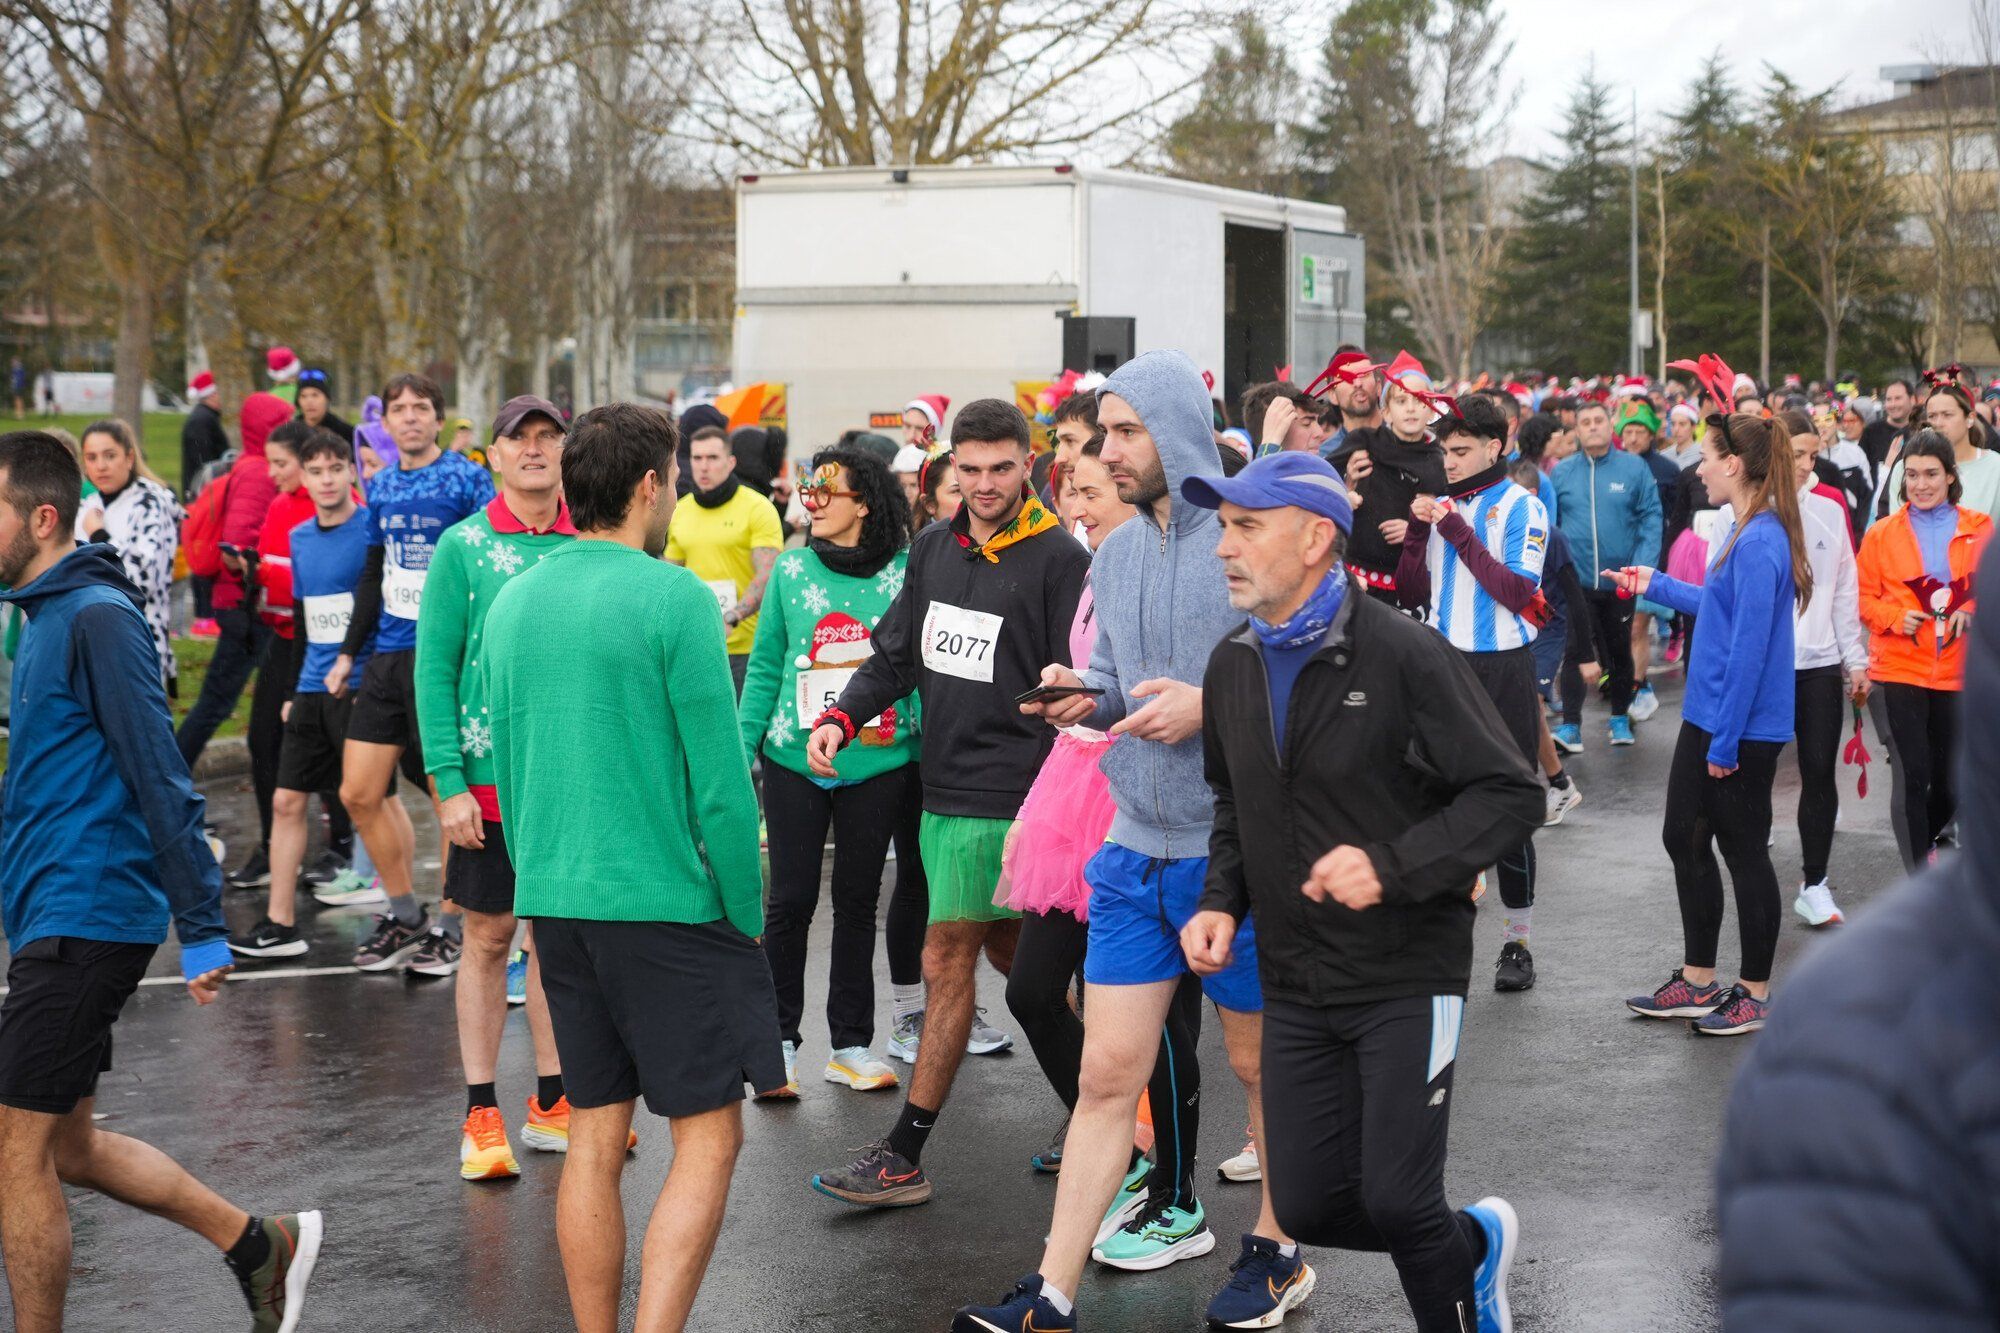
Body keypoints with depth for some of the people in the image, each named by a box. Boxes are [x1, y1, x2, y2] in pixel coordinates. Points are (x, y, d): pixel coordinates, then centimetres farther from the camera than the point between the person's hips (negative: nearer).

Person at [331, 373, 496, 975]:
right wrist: (348, 653, 18)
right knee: (360, 793, 6)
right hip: (388, 657, 6)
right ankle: (405, 915, 21)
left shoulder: (468, 480, -7)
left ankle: (450, 926, 15)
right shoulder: (381, 488, 11)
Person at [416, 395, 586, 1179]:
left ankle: (551, 1105, 20)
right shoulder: (464, 547, -4)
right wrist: (448, 782, -12)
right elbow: (434, 667, -5)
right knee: (488, 938, 4)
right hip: (490, 777, -3)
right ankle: (481, 1116, 11)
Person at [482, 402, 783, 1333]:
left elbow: (507, 770, 13)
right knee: (707, 1140, 1)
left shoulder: (512, 602, 8)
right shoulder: (672, 599, -12)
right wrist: (746, 917, -3)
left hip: (554, 901, 7)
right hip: (667, 902, -7)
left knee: (595, 1140, 13)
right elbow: (720, 779, -13)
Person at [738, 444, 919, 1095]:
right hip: (794, 760, 0)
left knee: (857, 899, 9)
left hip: (879, 764, 0)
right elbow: (765, 668, 6)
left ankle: (851, 1046, 18)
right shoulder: (791, 570, 2)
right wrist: (741, 748, 0)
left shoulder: (905, 573, -2)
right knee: (791, 899, 2)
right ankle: (779, 1041, 13)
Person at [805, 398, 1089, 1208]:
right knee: (1006, 949, 16)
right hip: (944, 787, 7)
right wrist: (842, 717, -1)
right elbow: (897, 654, 16)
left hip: (1005, 797, -7)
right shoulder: (933, 549, 10)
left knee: (946, 961, -6)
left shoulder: (1058, 560, -11)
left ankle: (904, 1156, -2)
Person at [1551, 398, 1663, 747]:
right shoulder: (1562, 472, 1)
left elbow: (1651, 519, -5)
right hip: (1575, 582, 0)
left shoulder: (1635, 468, -3)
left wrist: (1644, 565, -16)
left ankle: (1620, 717, 30)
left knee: (1620, 650, 15)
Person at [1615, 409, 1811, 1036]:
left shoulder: (1759, 543, -22)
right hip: (1708, 717, 10)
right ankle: (1698, 983, 26)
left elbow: (1749, 647, -23)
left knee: (1744, 852, 3)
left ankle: (1756, 995, 17)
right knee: (1684, 838, 15)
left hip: (1742, 726, -10)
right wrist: (1655, 586, 30)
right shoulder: (1746, 533, 8)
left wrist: (1726, 742, -20)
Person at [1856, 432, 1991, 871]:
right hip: (1900, 669, -2)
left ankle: (1921, 843, 41)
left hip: (1959, 672, 2)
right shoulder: (1881, 533, 2)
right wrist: (1896, 617, -15)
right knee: (1912, 776, -9)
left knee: (1951, 781, 12)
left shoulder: (1979, 529, 3)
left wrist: (1970, 612, -13)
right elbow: (1864, 597, 4)